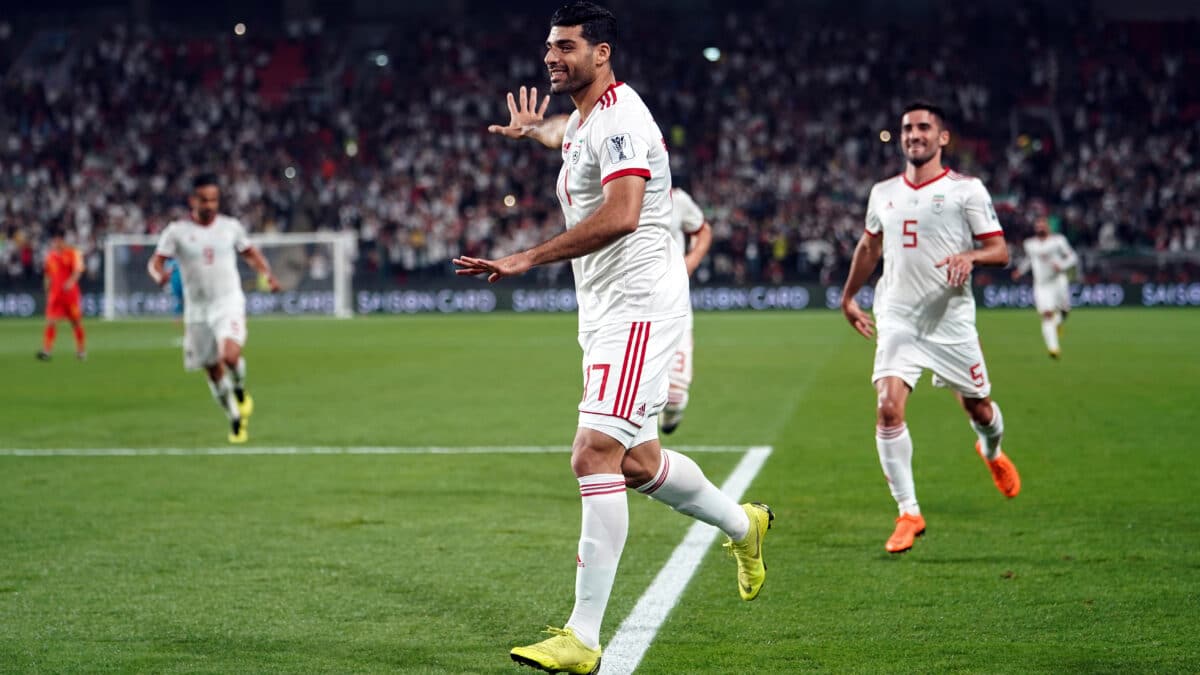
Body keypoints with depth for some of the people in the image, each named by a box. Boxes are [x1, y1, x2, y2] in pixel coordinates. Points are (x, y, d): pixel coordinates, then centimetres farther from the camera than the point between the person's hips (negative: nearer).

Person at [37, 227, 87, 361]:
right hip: (55, 293, 3)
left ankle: (82, 350, 21)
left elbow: (78, 270, -17)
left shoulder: (73, 253, -4)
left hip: (70, 293, -3)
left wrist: (71, 281, -34)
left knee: (76, 322, 6)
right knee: (51, 321, -10)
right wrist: (47, 289, 17)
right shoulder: (50, 254, 10)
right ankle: (46, 351, -16)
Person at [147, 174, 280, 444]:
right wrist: (159, 275, -30)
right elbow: (156, 261, -7)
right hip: (197, 308, 1)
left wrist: (267, 274, 1)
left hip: (229, 302, -1)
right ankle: (236, 420, 27)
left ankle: (240, 391, 5)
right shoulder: (177, 231, -3)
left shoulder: (231, 226, 2)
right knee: (213, 370, 8)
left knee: (230, 354, -27)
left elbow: (250, 253, 17)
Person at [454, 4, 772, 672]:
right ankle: (743, 524, 44)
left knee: (596, 454, -19)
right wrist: (532, 129, 61)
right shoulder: (583, 120, 16)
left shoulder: (619, 118, -15)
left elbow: (620, 215, -30)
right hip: (609, 314, 10)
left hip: (640, 309, -10)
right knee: (638, 464, 18)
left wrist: (527, 259, -30)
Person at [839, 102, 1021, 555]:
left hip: (951, 322, -2)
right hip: (898, 321, 2)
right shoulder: (883, 193, 10)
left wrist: (970, 256, -26)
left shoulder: (966, 190, -4)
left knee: (978, 407, 11)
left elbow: (1000, 252, -6)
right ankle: (908, 513, -7)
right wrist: (849, 297, 31)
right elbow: (869, 246, 27)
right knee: (888, 410, -15)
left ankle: (992, 452, 49)